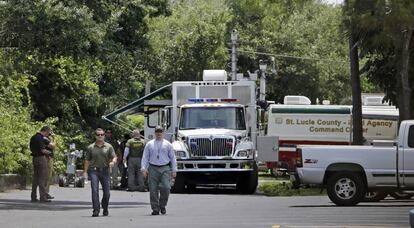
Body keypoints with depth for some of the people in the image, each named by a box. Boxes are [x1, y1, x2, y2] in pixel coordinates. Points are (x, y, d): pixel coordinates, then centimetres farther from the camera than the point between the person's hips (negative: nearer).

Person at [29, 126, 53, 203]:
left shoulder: (33, 137, 13)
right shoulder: (40, 138, -16)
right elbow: (43, 150, -20)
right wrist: (49, 152, -1)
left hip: (34, 158, 9)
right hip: (41, 158, -9)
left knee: (35, 177, 12)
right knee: (43, 178, -7)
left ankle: (33, 197, 14)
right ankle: (43, 197, -9)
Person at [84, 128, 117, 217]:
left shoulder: (108, 146, 7)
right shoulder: (90, 147, 7)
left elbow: (114, 157, 2)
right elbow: (87, 160, 9)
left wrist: (112, 162, -21)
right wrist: (85, 171, 1)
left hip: (105, 171, 1)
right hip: (94, 171, -1)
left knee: (107, 192, 3)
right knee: (95, 191, -14)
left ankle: (105, 209, 25)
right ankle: (96, 210, -15)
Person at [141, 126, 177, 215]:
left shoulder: (168, 144, 11)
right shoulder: (149, 144, 12)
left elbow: (173, 158, 12)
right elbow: (145, 157, 9)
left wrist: (174, 170, 5)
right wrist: (144, 168, -3)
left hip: (165, 168, -1)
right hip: (153, 168, 1)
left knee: (166, 187, -14)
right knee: (153, 190, -3)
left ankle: (162, 206, 5)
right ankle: (155, 209, 4)